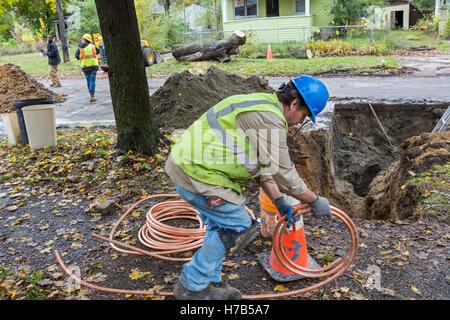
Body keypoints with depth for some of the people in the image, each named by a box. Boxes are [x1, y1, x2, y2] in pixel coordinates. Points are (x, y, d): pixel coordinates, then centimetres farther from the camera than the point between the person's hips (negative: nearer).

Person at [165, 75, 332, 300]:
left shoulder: (264, 107, 17)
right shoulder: (269, 119, -18)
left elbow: (264, 165, 18)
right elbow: (283, 173, -15)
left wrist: (279, 202, 14)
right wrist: (315, 201, -1)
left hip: (189, 163, 11)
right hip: (197, 172, -11)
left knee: (222, 225, 19)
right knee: (239, 228, 1)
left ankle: (209, 282, 32)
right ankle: (192, 286, 11)